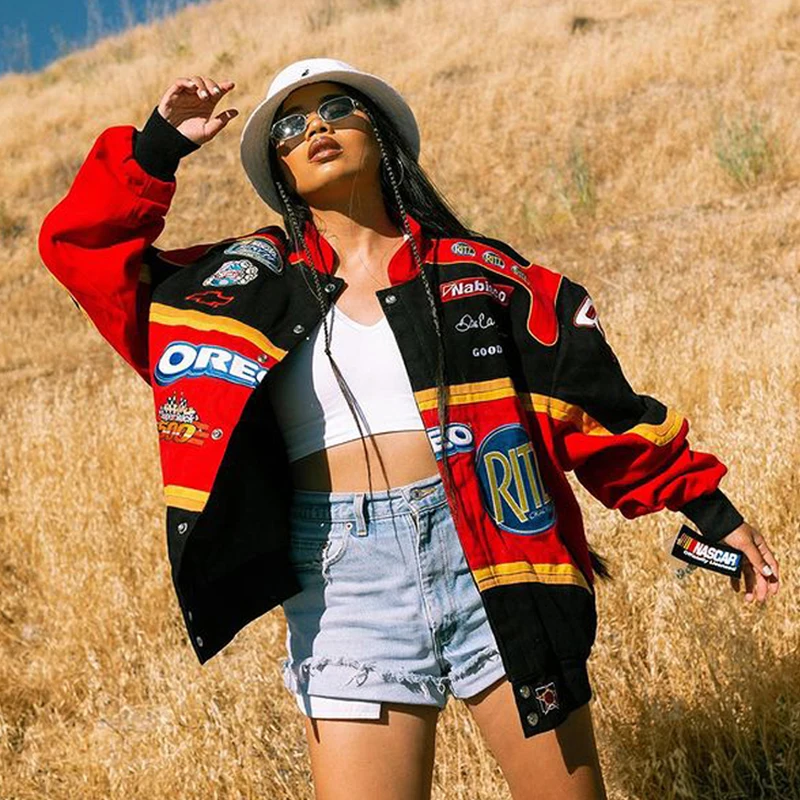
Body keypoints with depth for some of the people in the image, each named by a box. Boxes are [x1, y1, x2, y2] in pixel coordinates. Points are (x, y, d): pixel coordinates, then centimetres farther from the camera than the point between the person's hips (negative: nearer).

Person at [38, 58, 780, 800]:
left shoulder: (476, 269, 8)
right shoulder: (253, 283, 9)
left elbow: (593, 401, 10)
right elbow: (83, 246, 9)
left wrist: (707, 507, 9)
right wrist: (157, 148, 0)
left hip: (493, 564, 0)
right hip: (346, 581, 0)